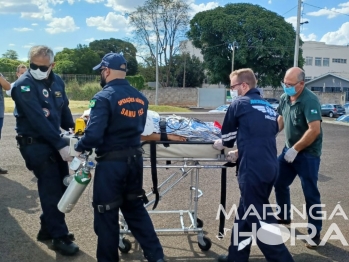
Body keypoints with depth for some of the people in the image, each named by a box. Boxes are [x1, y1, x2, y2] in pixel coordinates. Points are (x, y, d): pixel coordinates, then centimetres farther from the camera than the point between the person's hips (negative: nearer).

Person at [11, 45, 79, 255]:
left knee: (61, 186, 12)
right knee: (51, 189, -4)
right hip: (35, 144, -7)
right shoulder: (24, 85, -17)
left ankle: (48, 229, 29)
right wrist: (61, 145, -28)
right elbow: (38, 120, -25)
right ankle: (60, 236, 11)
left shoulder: (57, 81, 5)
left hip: (54, 142, 7)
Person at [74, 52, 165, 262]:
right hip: (135, 159, 7)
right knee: (135, 208, 20)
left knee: (106, 214, 9)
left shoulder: (104, 97, -16)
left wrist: (79, 148, -5)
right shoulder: (140, 97, 5)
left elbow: (94, 134, -23)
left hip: (111, 163, -7)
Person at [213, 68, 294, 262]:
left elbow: (228, 136, 7)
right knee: (245, 213, 19)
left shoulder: (240, 103, -2)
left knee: (260, 218, -1)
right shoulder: (268, 107, 18)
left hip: (253, 169, -8)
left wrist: (221, 144, 28)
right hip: (270, 167, 8)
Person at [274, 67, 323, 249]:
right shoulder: (284, 98, 0)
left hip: (307, 153, -8)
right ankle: (284, 217, 36)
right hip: (289, 149, 8)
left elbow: (314, 130, -27)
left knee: (310, 193, -2)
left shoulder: (310, 100, -22)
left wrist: (295, 149, -22)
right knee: (279, 183, 15)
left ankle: (315, 232, 11)